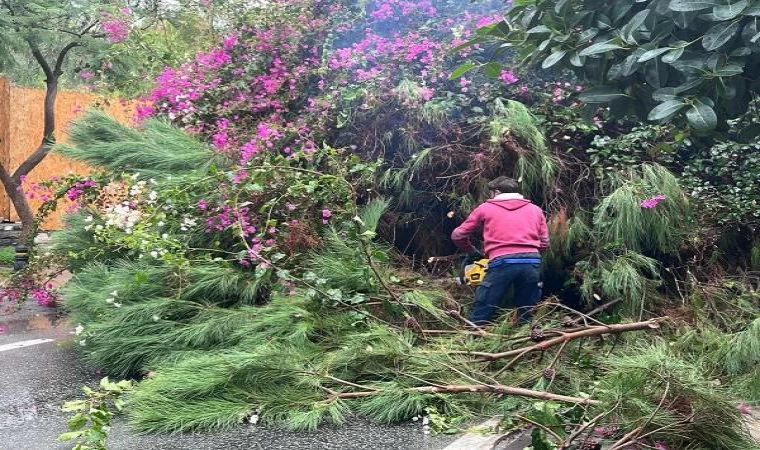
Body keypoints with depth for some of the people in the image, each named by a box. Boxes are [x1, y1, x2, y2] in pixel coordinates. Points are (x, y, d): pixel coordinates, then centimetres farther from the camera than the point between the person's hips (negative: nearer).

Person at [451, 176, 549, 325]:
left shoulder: (485, 208, 17)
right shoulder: (535, 209, 23)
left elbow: (457, 235, 19)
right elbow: (544, 243, 20)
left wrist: (473, 252, 34)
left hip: (502, 263, -3)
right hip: (532, 262, 3)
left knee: (480, 318, 4)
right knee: (526, 317, 16)